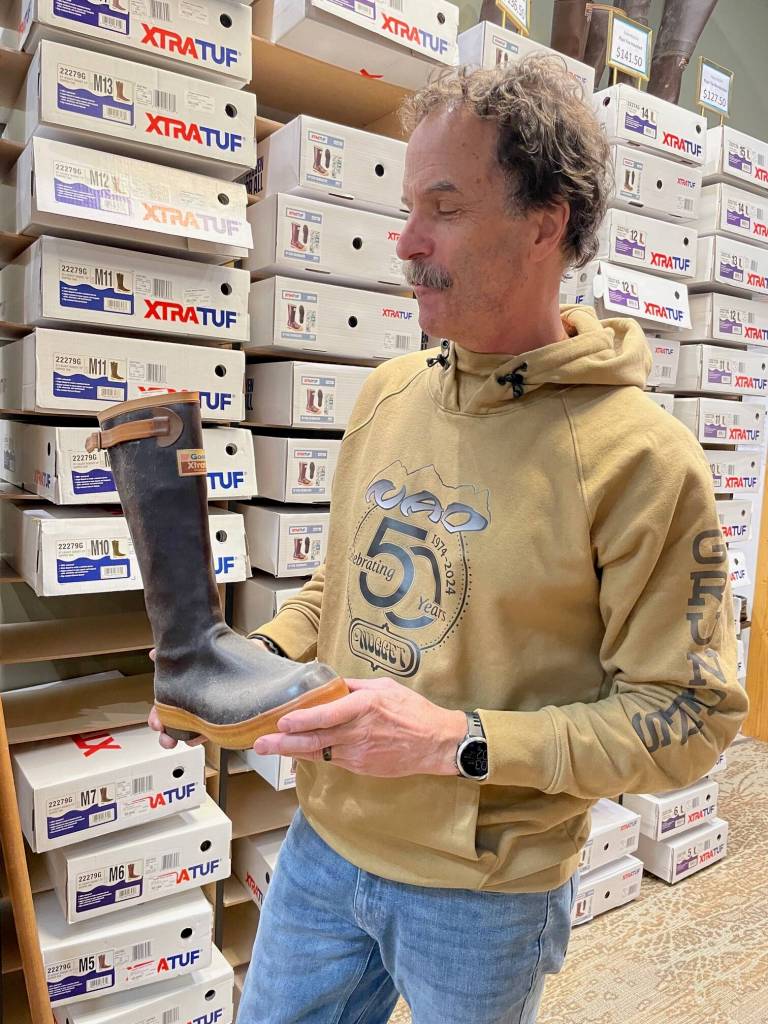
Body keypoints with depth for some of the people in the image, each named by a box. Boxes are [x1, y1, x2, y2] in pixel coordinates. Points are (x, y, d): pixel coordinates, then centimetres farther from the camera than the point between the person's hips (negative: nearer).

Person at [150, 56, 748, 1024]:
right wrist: (261, 656, -8)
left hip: (484, 896, -4)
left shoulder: (642, 457, -20)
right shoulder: (388, 393, -2)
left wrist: (460, 740, -25)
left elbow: (690, 716, -17)